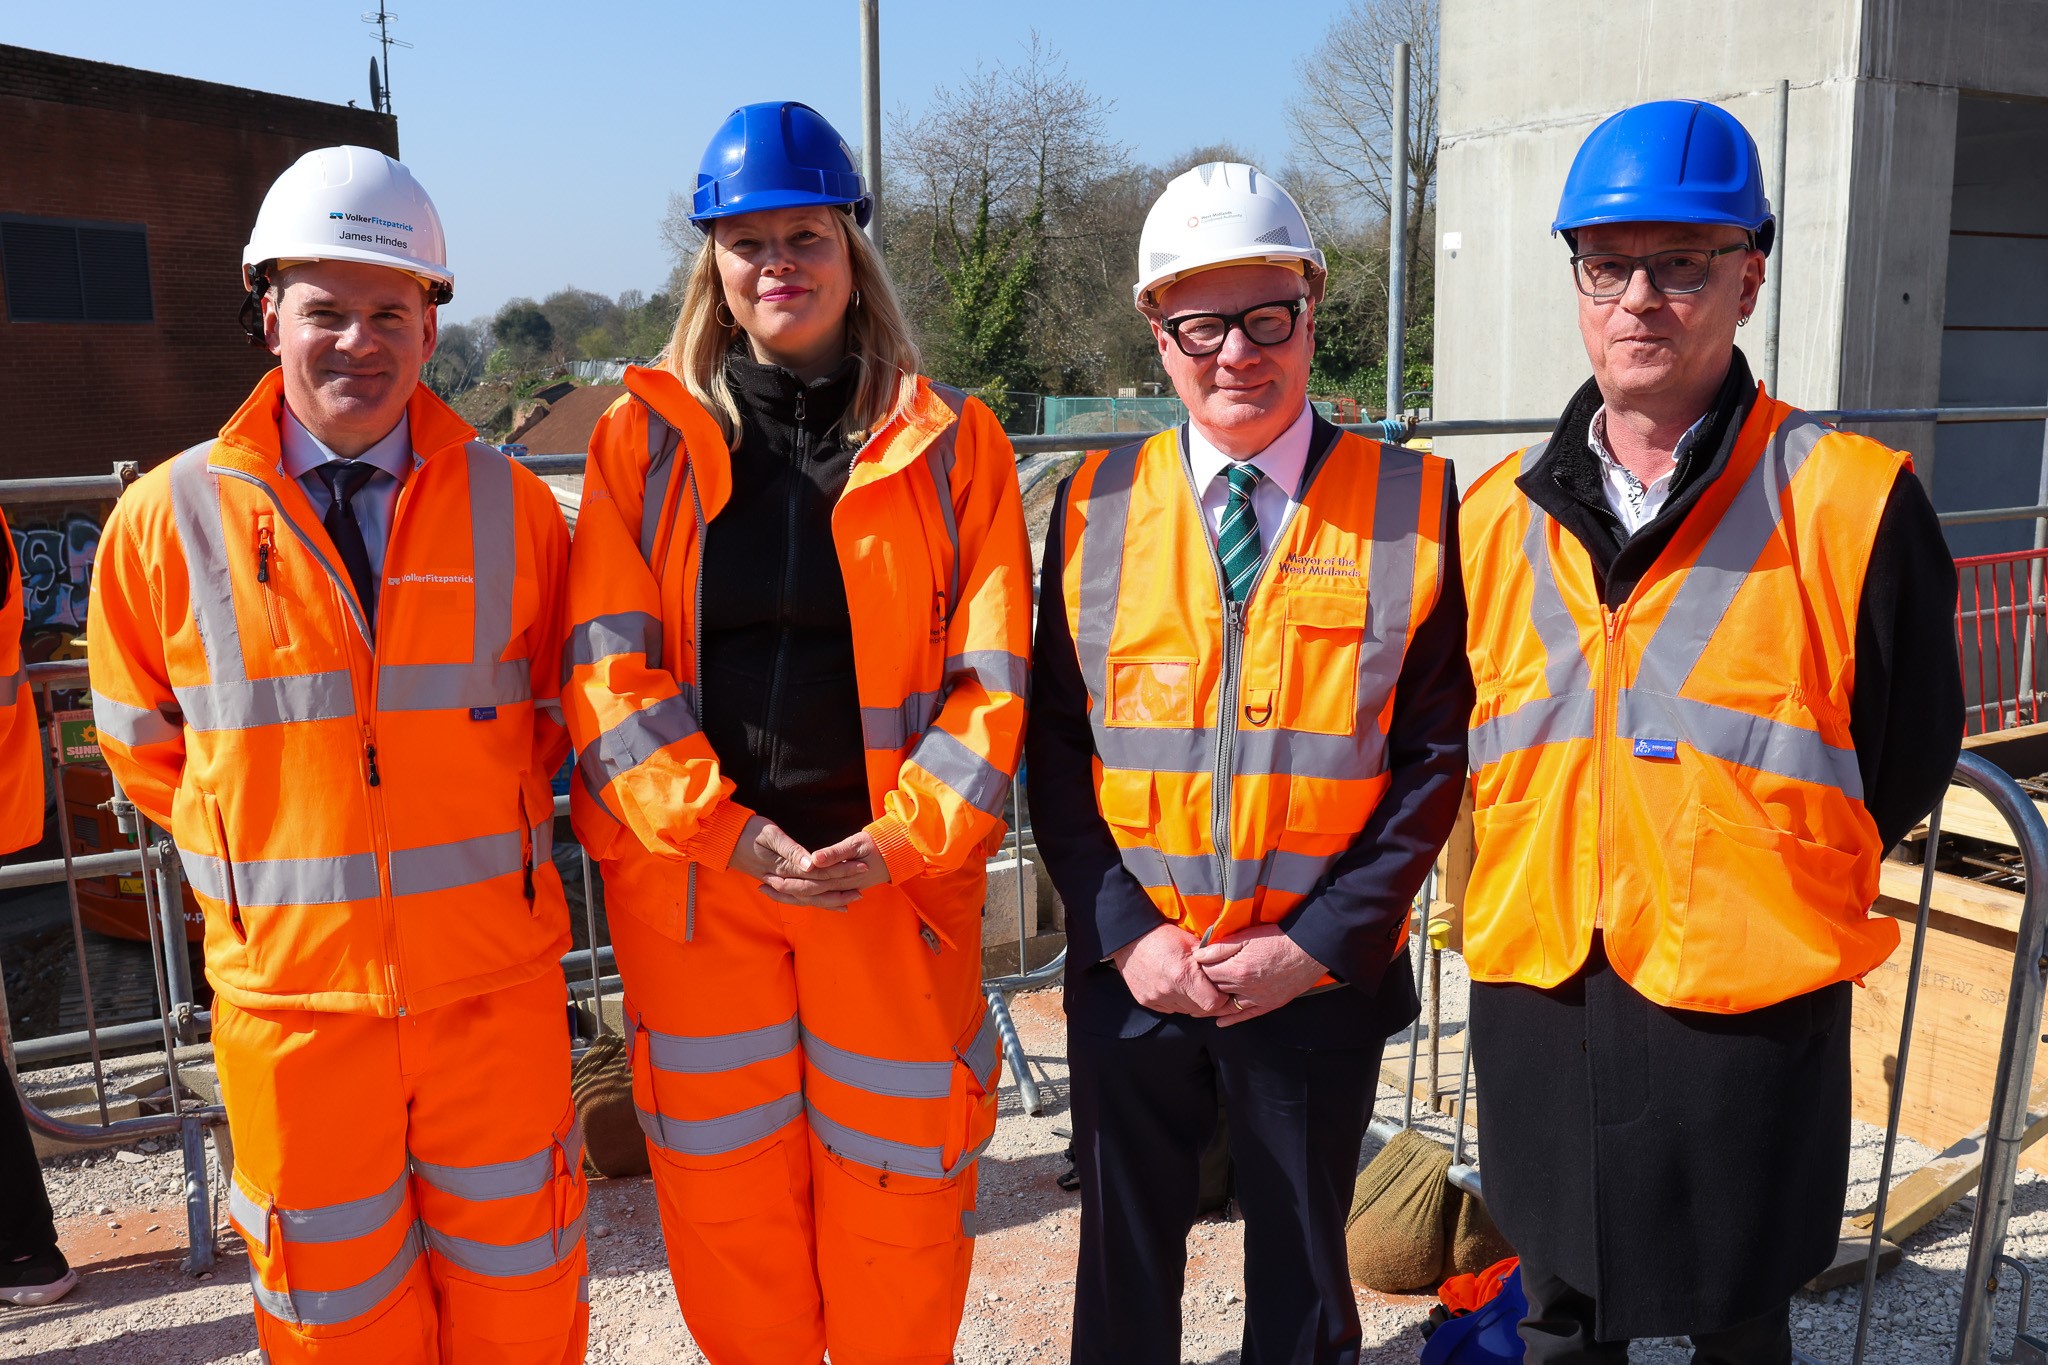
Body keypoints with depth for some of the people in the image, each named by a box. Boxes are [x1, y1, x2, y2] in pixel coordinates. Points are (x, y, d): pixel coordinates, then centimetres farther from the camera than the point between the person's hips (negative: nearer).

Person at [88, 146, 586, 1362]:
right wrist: (259, 855, 5)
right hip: (293, 990, 0)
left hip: (495, 982, 1)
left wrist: (492, 830, 6)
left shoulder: (512, 508, -1)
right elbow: (145, 743, 10)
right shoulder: (170, 518, -3)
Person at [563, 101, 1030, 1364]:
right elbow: (608, 667, -3)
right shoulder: (646, 439, 3)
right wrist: (728, 833, -14)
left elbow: (991, 677, -2)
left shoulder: (951, 444, 2)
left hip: (891, 880, 0)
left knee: (895, 1186, 10)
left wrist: (898, 841, -14)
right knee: (726, 1188, 13)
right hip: (694, 881, 1)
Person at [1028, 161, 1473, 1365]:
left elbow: (1434, 754, -6)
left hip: (1322, 977, -1)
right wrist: (1123, 933, -10)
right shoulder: (1096, 506, -1)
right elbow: (1055, 740, 0)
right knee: (1125, 1260, 21)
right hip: (1131, 971, 2)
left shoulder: (1413, 506, -6)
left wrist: (1319, 944, -13)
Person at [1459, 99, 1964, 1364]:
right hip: (1536, 1005, 4)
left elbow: (1906, 760, 1)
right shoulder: (1502, 515, 3)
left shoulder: (1850, 503, -9)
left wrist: (1764, 901, 4)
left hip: (1748, 1011, -3)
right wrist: (1557, 890, 9)